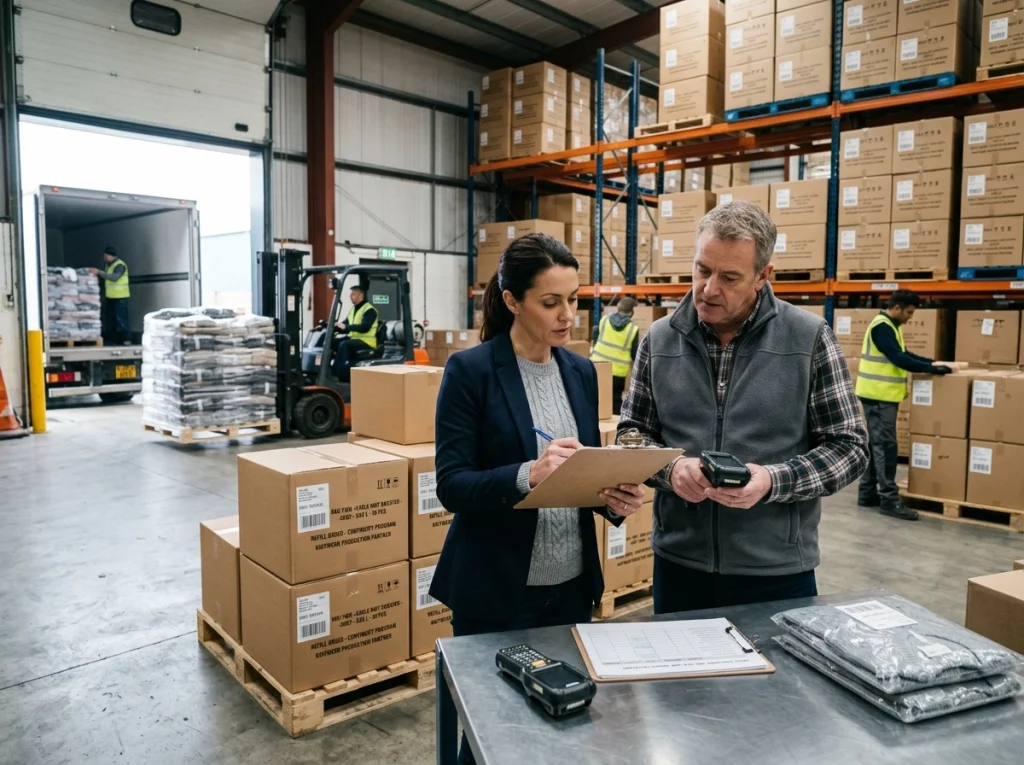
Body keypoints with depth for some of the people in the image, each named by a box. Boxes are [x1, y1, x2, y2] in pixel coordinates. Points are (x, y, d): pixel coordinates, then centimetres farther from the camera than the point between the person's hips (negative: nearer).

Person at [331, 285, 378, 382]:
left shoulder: (369, 310, -11)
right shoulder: (353, 309, 16)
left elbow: (364, 327, -25)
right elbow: (345, 326, 16)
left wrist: (346, 327, -31)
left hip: (366, 342, -8)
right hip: (353, 338, 8)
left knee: (344, 344, -31)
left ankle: (337, 373, -30)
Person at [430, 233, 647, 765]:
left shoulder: (581, 371, 5)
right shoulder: (470, 370, -13)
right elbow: (451, 485, -16)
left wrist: (613, 497, -11)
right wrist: (527, 475, -32)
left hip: (571, 583, 6)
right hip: (496, 589, -5)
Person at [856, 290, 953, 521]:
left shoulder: (891, 326, 17)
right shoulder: (882, 326, -16)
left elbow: (902, 354, 22)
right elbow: (898, 359, -22)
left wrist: (931, 362, 11)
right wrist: (931, 369, -20)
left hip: (884, 395, 10)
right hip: (878, 395, -10)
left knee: (877, 444, 12)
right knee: (886, 446, -9)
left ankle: (868, 493, 18)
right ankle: (889, 499, -5)